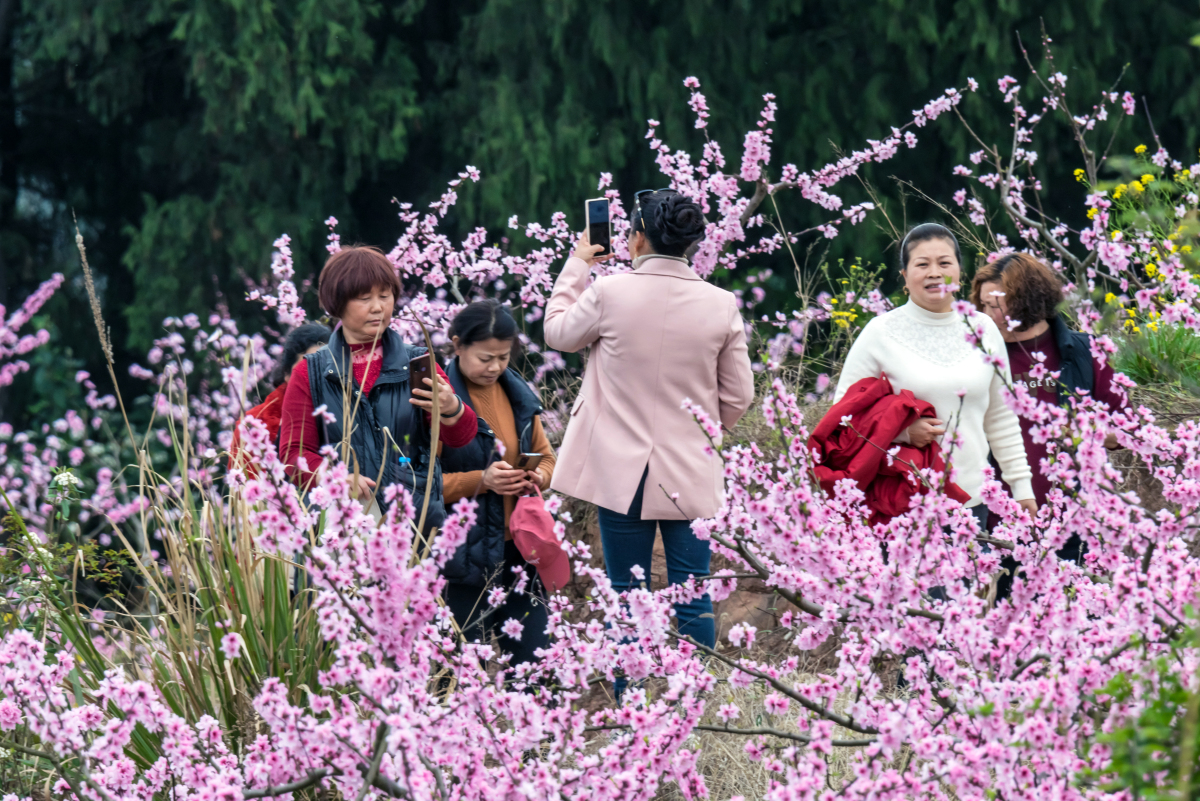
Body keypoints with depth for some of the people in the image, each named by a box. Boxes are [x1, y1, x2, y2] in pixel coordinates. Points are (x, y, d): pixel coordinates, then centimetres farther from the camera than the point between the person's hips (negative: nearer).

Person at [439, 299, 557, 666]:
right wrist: (481, 481, -22)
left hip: (520, 550, 6)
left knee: (533, 661, 5)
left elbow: (545, 455, 23)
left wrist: (539, 476, 0)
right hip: (465, 556, -6)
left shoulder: (517, 393, 12)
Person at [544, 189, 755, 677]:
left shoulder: (608, 294, -10)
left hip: (621, 470, -1)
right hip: (692, 473, 1)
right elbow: (738, 397, 4)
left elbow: (558, 331, 11)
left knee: (626, 598, 5)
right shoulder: (721, 306, -4)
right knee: (693, 600, 5)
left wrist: (577, 265, 21)